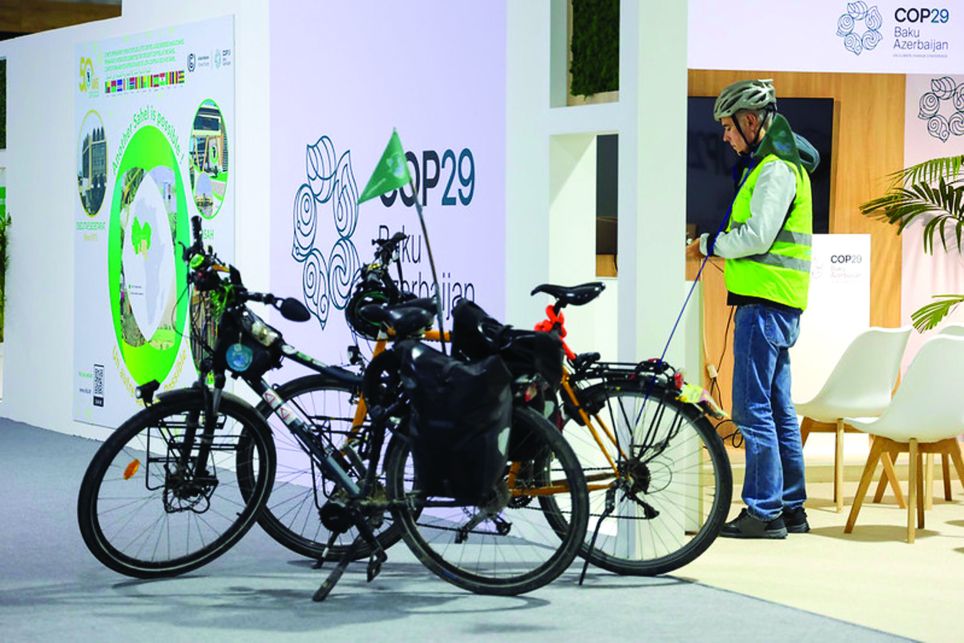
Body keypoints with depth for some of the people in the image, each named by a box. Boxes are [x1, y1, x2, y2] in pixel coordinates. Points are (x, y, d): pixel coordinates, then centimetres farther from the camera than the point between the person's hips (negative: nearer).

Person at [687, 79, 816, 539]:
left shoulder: (776, 169, -13)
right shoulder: (774, 164, 20)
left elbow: (756, 237, -21)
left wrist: (709, 244, -6)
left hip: (764, 304, -11)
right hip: (775, 304, 11)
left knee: (753, 409, -9)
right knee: (778, 408, 13)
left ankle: (764, 512, -7)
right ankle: (791, 508, 18)